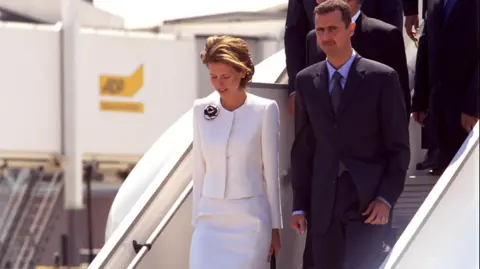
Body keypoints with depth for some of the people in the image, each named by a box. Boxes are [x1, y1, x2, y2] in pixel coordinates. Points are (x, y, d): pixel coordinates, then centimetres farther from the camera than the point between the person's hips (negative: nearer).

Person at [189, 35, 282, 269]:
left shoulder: (264, 111, -5)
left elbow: (271, 171, -1)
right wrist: (196, 219, 11)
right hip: (211, 218, 3)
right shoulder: (202, 109, 5)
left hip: (250, 218, -3)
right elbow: (199, 169, 11)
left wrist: (275, 227, 1)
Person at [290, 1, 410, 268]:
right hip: (323, 204, 4)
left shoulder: (382, 78, -2)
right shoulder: (306, 81, 10)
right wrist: (300, 205, 7)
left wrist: (386, 198, -11)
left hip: (368, 202, -4)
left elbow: (399, 148, -1)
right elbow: (302, 149, 11)